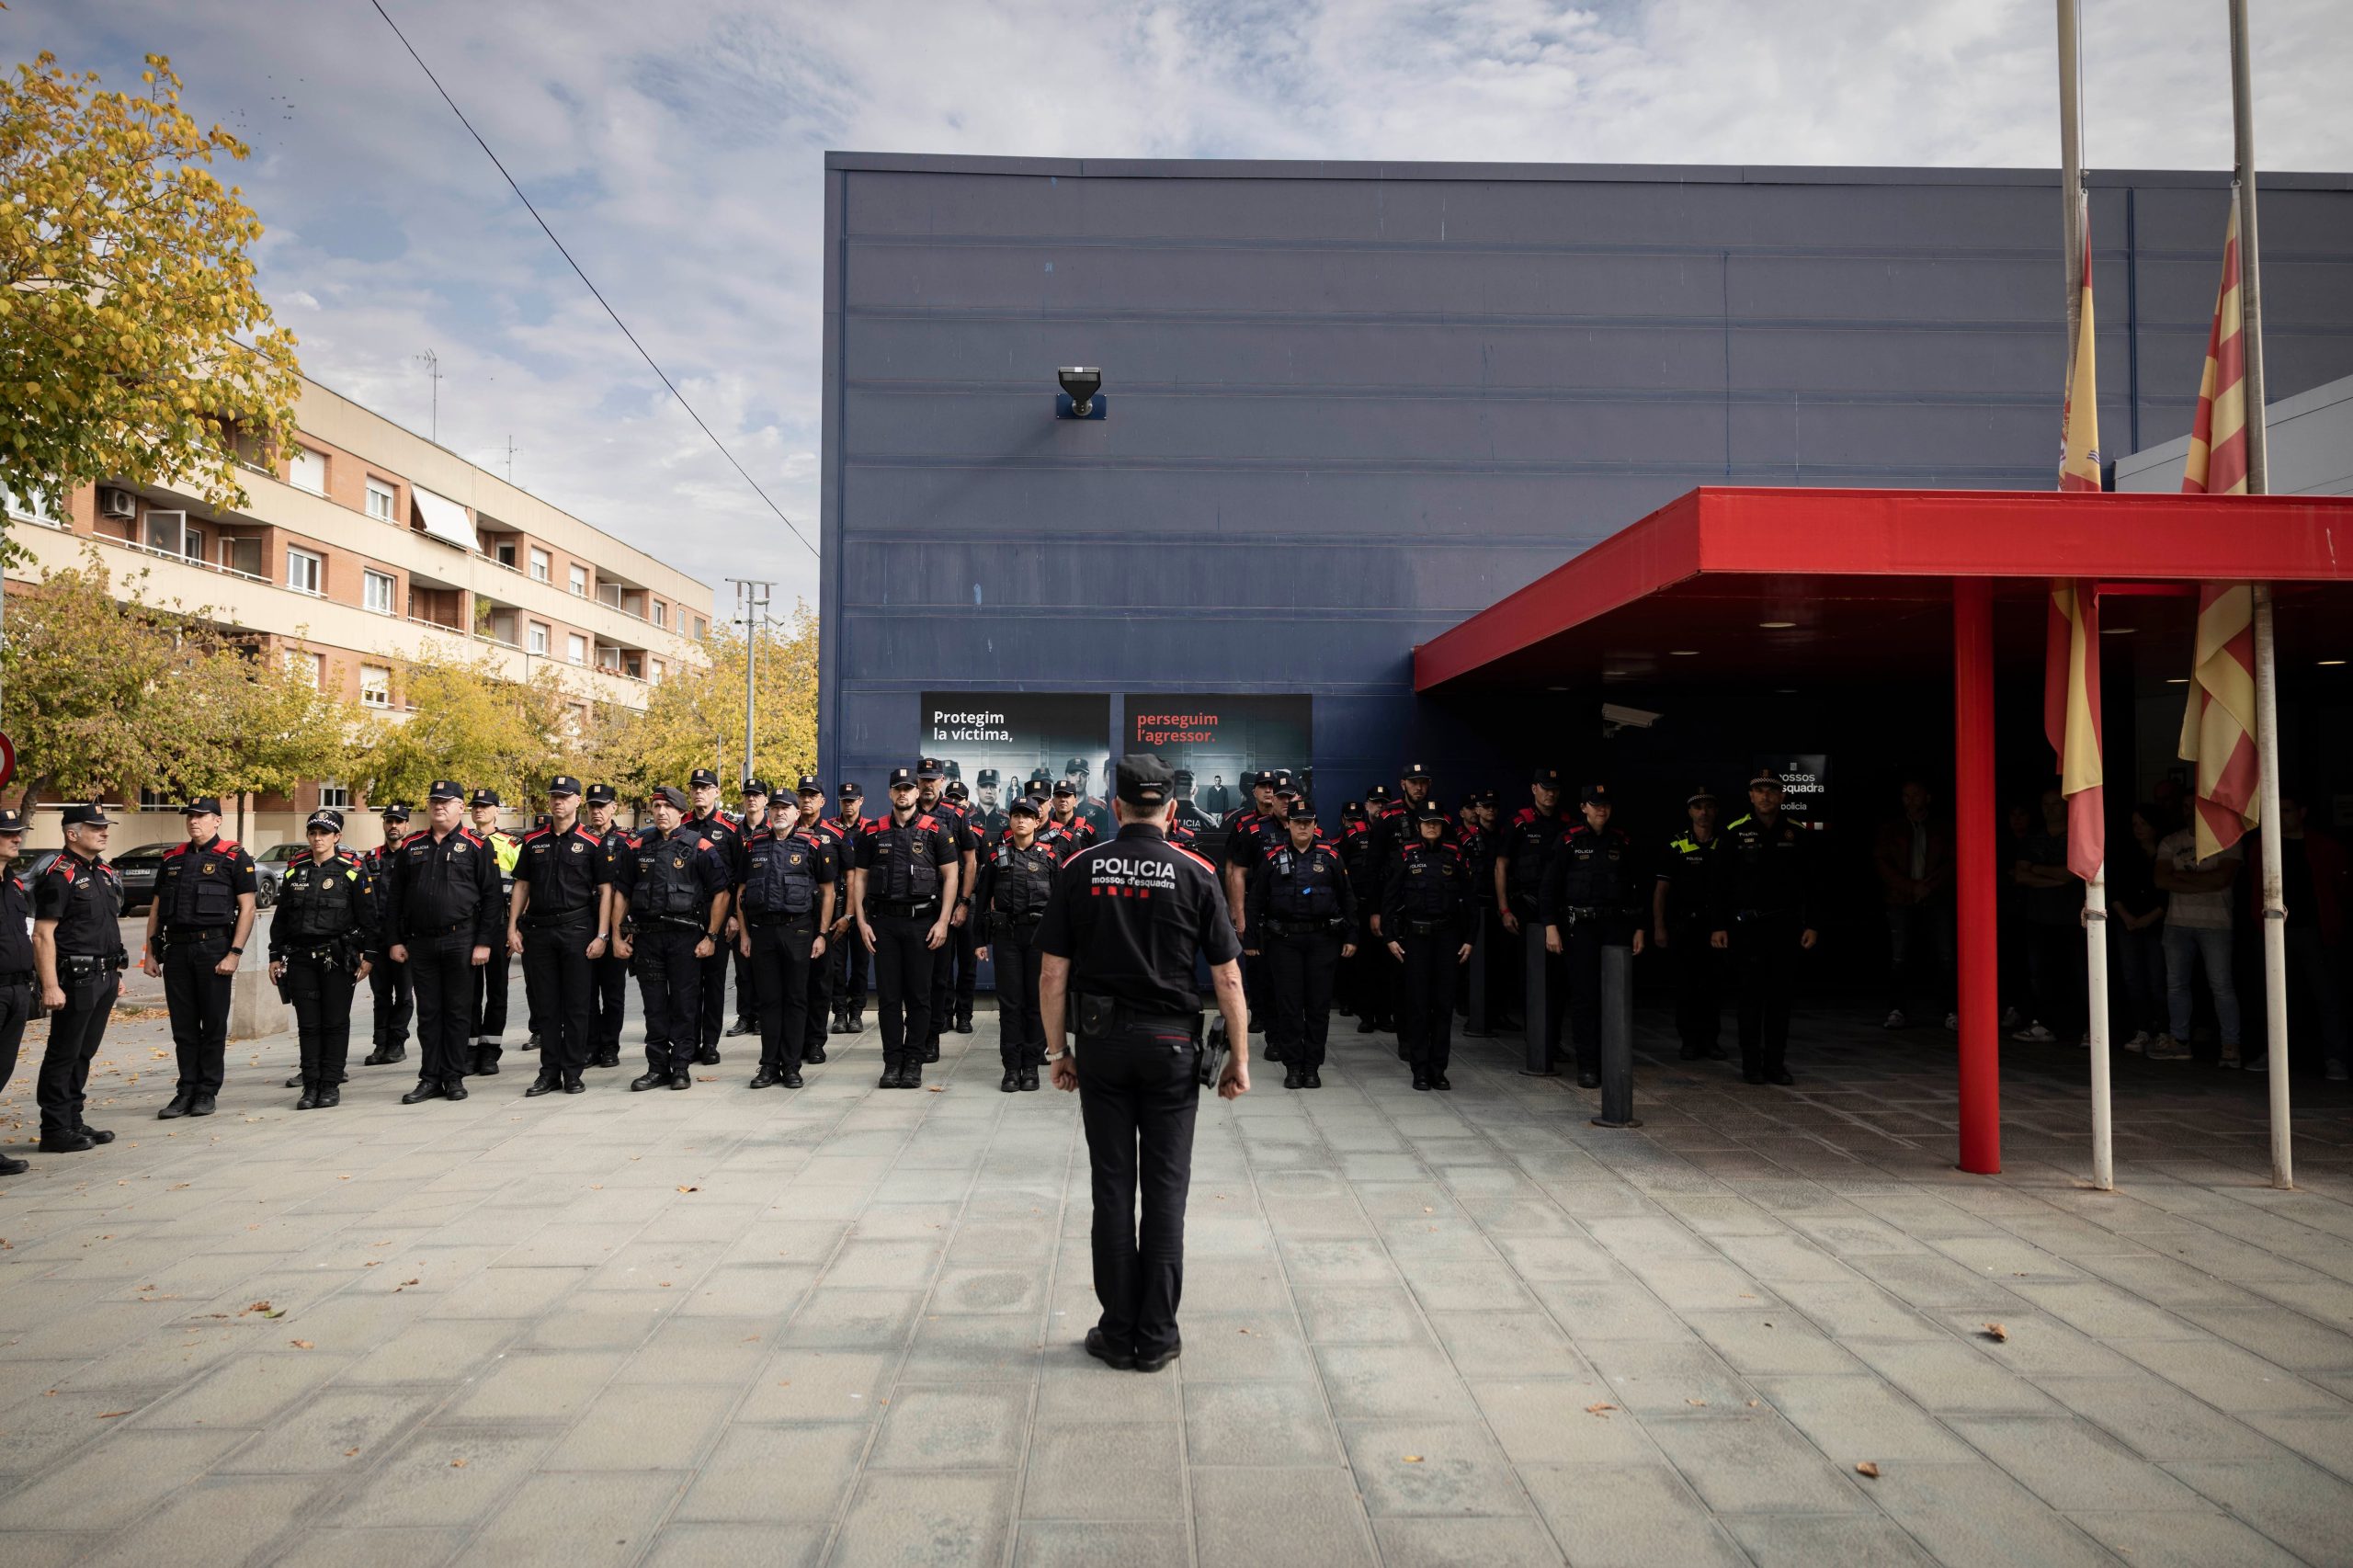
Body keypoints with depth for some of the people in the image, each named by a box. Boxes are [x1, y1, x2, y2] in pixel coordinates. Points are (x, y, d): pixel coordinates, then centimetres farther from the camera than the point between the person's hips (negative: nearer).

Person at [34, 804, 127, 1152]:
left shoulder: (106, 872, 15)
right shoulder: (59, 876, -11)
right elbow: (43, 935, -16)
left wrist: (116, 973, 19)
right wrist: (50, 986, -21)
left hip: (104, 978, 8)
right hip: (75, 979, -8)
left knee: (83, 1054, 14)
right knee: (63, 1055, -1)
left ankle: (73, 1122, 21)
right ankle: (55, 1130, 5)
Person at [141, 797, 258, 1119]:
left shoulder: (234, 857, -2)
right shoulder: (172, 859, 14)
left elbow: (247, 908, -6)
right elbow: (156, 908, 17)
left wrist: (234, 954, -13)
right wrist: (150, 953, 9)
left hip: (214, 947, -5)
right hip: (176, 948, 5)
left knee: (214, 1025, 1)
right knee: (183, 1026, 8)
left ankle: (207, 1092, 9)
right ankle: (186, 1091, 15)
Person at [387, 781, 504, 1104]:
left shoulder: (477, 847, 0)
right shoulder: (410, 847, 11)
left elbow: (491, 898, -4)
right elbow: (396, 898, 14)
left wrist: (484, 943, -10)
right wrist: (394, 940, 7)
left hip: (460, 941, -3)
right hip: (420, 943, 4)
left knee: (458, 1012, 3)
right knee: (428, 1013, 8)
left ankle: (454, 1077, 11)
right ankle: (430, 1078, 14)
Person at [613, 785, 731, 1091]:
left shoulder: (701, 847, -2)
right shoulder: (638, 848, 10)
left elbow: (720, 893, -3)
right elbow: (621, 892, 15)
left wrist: (711, 937, -8)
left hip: (685, 936, -3)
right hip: (646, 937, 4)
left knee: (684, 1005, 1)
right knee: (654, 1007, 8)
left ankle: (681, 1067, 10)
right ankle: (657, 1068, 16)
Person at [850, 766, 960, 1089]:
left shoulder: (935, 830, 2)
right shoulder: (873, 832, 8)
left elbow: (951, 875, 0)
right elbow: (859, 877, 10)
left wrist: (942, 922, -7)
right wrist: (861, 920, 1)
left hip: (921, 921, -2)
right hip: (883, 921, 2)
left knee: (919, 995, 2)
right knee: (888, 995, 3)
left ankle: (913, 1063, 10)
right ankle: (892, 1062, 11)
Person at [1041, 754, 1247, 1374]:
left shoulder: (1079, 870, -2)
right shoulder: (1194, 873, -5)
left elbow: (1053, 975, -2)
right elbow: (1227, 978, -5)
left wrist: (1057, 1050, 8)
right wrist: (1239, 1056, 3)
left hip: (1101, 1043, 1)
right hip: (1171, 1044, -1)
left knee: (1112, 1186, 8)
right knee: (1165, 1188, 6)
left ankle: (1118, 1333, 16)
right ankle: (1157, 1337, 12)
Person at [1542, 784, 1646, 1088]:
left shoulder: (1623, 841, 9)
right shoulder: (1570, 841, -1)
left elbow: (1635, 887, 13)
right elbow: (1550, 885, -2)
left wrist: (1638, 928, 9)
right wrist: (1551, 926, -8)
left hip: (1616, 925, 3)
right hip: (1580, 926, -3)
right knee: (1584, 996, -2)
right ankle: (1587, 1066, 4)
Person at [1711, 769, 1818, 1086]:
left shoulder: (1795, 834, 7)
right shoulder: (1735, 834, 0)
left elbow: (1808, 884, 9)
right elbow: (1721, 883, 0)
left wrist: (1811, 925, 3)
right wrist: (1719, 926, -5)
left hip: (1785, 925, 2)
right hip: (1747, 926, -2)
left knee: (1780, 997, 6)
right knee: (1751, 996, 0)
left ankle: (1776, 1064, 13)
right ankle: (1751, 1065, 7)